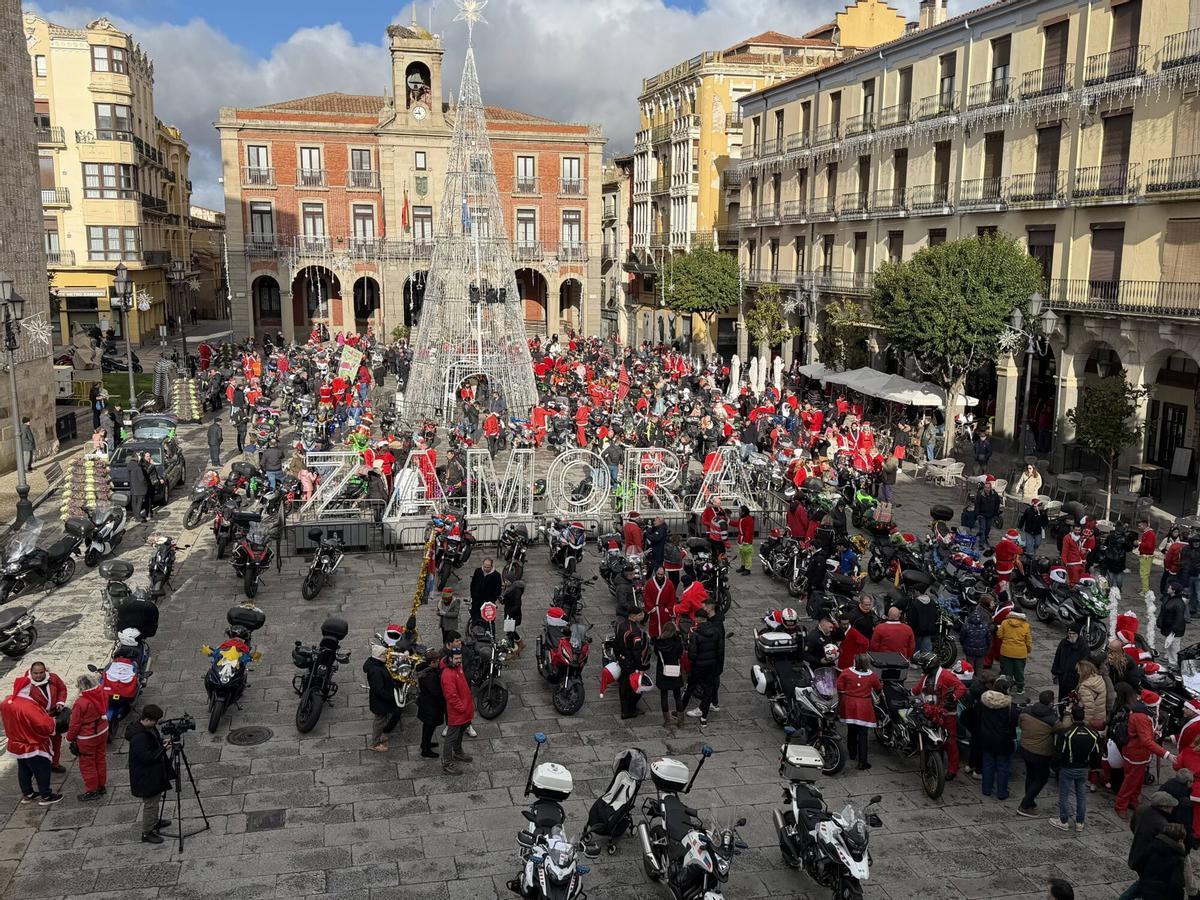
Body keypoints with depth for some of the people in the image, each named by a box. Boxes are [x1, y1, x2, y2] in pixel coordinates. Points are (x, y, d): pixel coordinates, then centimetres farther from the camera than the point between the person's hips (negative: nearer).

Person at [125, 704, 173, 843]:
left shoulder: (149, 728, -3)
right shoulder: (139, 737, -32)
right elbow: (146, 757, -31)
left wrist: (162, 741, -3)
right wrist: (163, 749, -24)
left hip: (154, 773, 10)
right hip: (146, 777, -10)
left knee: (156, 800, 27)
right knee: (150, 804, 4)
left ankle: (154, 822, 46)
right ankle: (147, 833, 20)